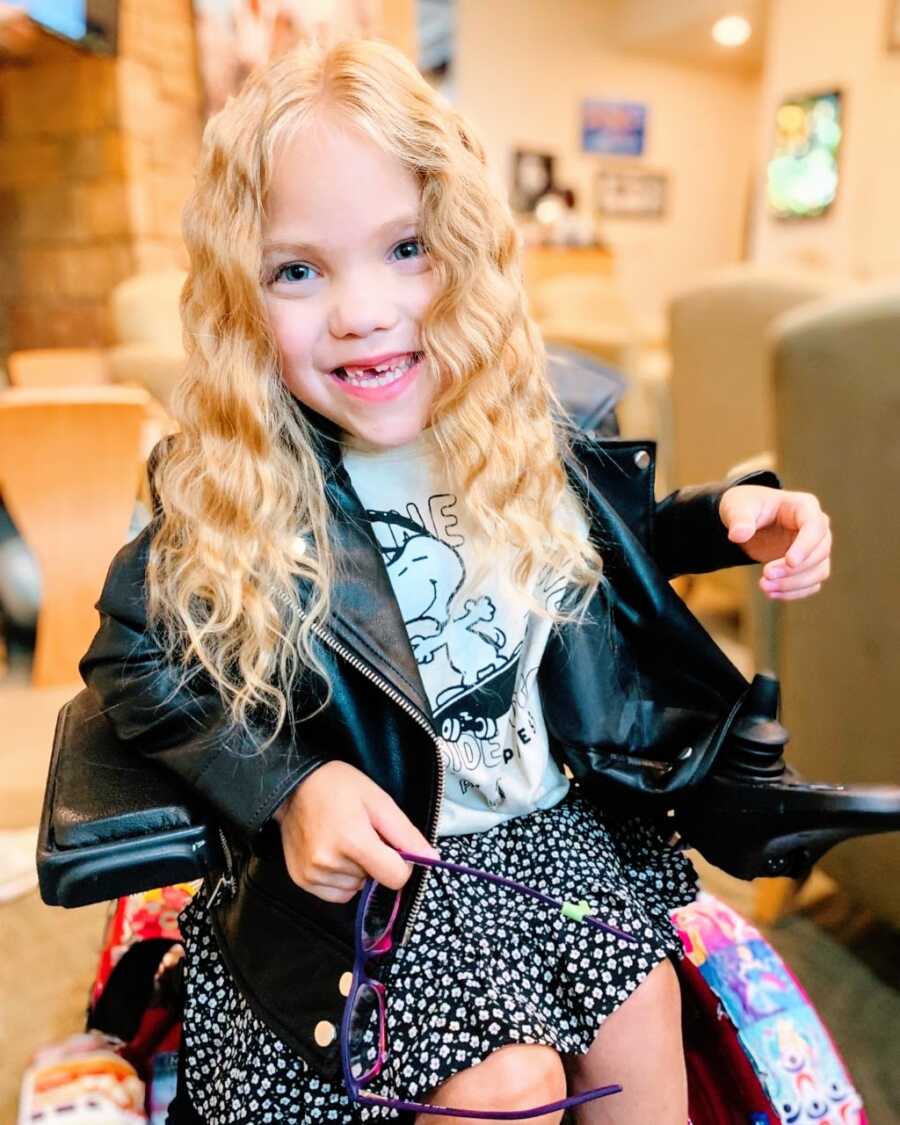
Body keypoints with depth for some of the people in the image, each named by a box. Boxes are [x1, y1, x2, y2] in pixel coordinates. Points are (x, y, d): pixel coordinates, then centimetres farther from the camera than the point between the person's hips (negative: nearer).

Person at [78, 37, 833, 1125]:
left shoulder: (528, 438, -6)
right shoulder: (226, 504, -17)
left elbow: (617, 536, 14)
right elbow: (135, 664, -7)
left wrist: (729, 514, -4)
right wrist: (289, 787, -19)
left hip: (555, 817, 4)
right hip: (371, 860, -3)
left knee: (640, 1005, 0)